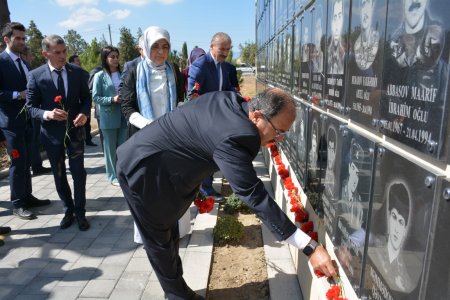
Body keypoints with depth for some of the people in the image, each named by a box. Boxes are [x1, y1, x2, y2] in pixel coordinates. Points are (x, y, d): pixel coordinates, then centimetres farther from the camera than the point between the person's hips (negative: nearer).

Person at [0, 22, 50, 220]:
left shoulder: (25, 63, 14)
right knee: (18, 162, -3)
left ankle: (27, 196, 25)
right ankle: (17, 204, 9)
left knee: (26, 161, 14)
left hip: (29, 119, 7)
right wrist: (18, 95, -20)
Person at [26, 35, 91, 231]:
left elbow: (86, 97, 6)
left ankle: (80, 212, 19)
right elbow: (30, 106, -4)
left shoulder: (77, 71, -2)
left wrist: (84, 113, -15)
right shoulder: (35, 75, -7)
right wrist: (46, 114, -25)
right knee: (59, 176, 12)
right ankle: (68, 210, 30)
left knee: (78, 173, 3)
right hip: (51, 133, 0)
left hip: (75, 130, 0)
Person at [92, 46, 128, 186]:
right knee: (111, 148, 6)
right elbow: (95, 97, -6)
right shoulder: (100, 76, -5)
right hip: (109, 117, -3)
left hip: (123, 116, 3)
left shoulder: (122, 74, 4)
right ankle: (113, 176, 18)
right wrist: (112, 99, -18)